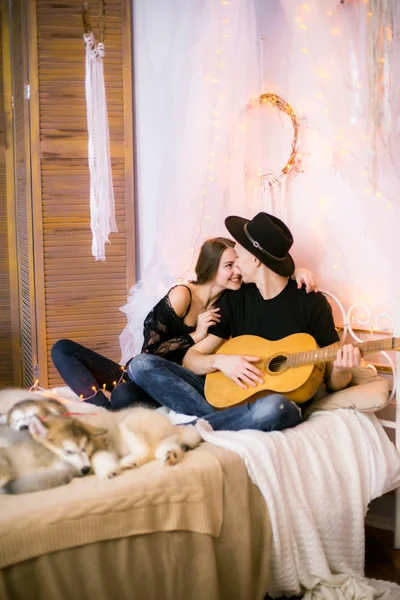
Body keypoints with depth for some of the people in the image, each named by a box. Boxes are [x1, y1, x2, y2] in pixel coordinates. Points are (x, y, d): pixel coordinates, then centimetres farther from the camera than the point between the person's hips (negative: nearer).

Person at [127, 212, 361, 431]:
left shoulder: (311, 302, -4)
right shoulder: (234, 298, 7)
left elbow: (333, 382, -1)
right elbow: (191, 357, 8)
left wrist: (341, 370, -25)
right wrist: (219, 361, -14)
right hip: (228, 394, 4)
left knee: (273, 407, -43)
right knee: (141, 365, -11)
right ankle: (225, 421, -23)